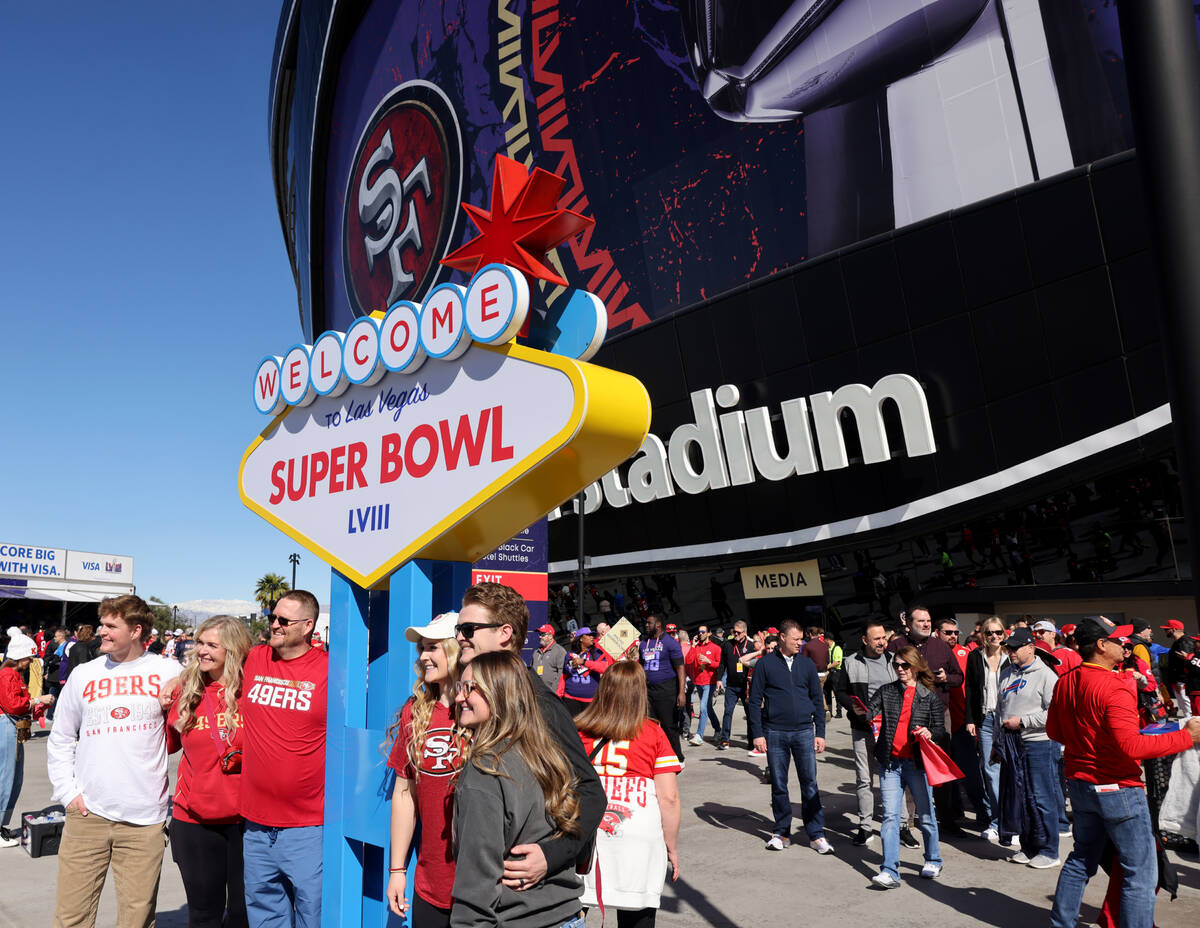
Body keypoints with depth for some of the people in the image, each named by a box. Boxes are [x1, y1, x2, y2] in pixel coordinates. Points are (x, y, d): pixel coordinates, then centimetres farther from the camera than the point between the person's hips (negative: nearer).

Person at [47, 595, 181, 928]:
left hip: (144, 819, -2)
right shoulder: (83, 674, 6)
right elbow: (60, 740, 13)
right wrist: (67, 790, 4)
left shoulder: (168, 672, -1)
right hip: (87, 814, 2)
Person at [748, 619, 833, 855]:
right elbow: (755, 700, 1)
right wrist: (757, 734, -5)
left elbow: (818, 700, 11)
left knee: (810, 784, 2)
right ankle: (781, 832, 20)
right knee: (778, 785, 7)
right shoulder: (765, 664, 0)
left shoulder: (807, 664, 7)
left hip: (804, 732, 1)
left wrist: (820, 733, 6)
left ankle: (816, 835, 11)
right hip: (775, 733, -1)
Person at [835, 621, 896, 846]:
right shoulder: (851, 663, 2)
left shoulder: (893, 660, 6)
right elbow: (840, 691, 7)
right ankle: (865, 826, 13)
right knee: (864, 779, 3)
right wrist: (852, 706, -10)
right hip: (863, 728, -1)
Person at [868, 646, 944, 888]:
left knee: (926, 814, 10)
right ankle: (890, 872, -2)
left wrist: (930, 733, -14)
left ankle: (933, 861, 33)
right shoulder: (886, 691, 7)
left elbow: (940, 726, 7)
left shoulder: (930, 696, 4)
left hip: (917, 762, -1)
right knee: (890, 816, -3)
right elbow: (870, 712, 0)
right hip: (889, 762, 1)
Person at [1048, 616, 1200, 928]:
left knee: (1081, 861, 20)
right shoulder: (1114, 687, -21)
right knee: (1141, 873, 3)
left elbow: (1053, 730, 13)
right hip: (1118, 789, -8)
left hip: (1080, 783, 8)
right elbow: (1132, 746, -28)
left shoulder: (1064, 683, 4)